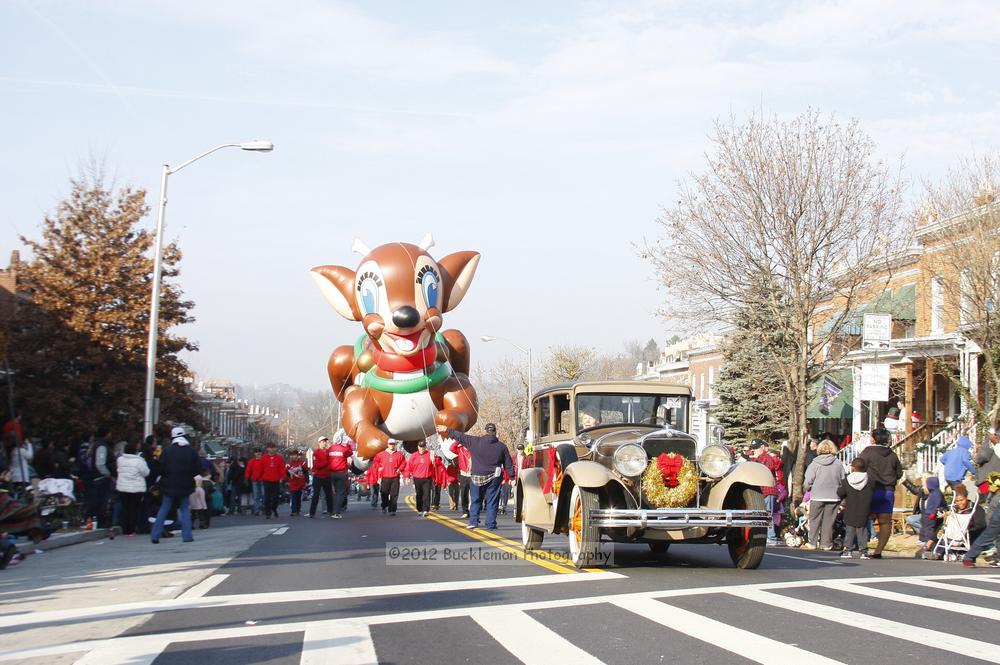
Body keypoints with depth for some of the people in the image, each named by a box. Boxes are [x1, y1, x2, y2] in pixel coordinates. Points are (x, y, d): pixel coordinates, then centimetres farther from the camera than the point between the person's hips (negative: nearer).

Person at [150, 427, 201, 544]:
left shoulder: (168, 450, -8)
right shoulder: (191, 451, -2)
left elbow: (161, 468, -9)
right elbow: (197, 470, 0)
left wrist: (166, 476, 11)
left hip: (169, 485, -1)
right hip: (185, 486, 1)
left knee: (164, 509, 7)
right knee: (184, 509, 11)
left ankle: (155, 535, 7)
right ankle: (186, 535, 4)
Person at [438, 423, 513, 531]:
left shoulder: (475, 442, -5)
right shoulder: (502, 446, 1)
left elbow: (461, 436, 2)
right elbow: (508, 464, 4)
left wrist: (447, 430, 13)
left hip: (477, 477, 0)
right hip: (493, 477, 0)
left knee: (476, 500, 13)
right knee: (492, 502, 5)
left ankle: (473, 521, 7)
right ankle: (491, 524, 3)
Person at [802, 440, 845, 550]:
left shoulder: (815, 463, -7)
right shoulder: (838, 464, -1)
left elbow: (808, 482, -7)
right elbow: (843, 481, 4)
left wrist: (806, 488, 14)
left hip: (817, 496, -2)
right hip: (833, 497, 2)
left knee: (814, 520, 8)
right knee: (829, 521, 8)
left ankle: (812, 543, 9)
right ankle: (827, 544, 9)